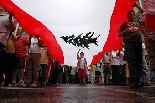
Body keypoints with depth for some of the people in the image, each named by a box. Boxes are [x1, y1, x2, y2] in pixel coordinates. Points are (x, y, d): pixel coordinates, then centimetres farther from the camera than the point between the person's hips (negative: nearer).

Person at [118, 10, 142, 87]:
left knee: (139, 62, -3)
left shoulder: (137, 24, 30)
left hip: (138, 42, 4)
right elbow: (119, 35, 14)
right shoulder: (124, 24, 21)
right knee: (131, 61, -15)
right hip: (129, 42, -4)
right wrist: (125, 31, -2)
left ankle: (138, 80, -1)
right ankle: (133, 81, -22)